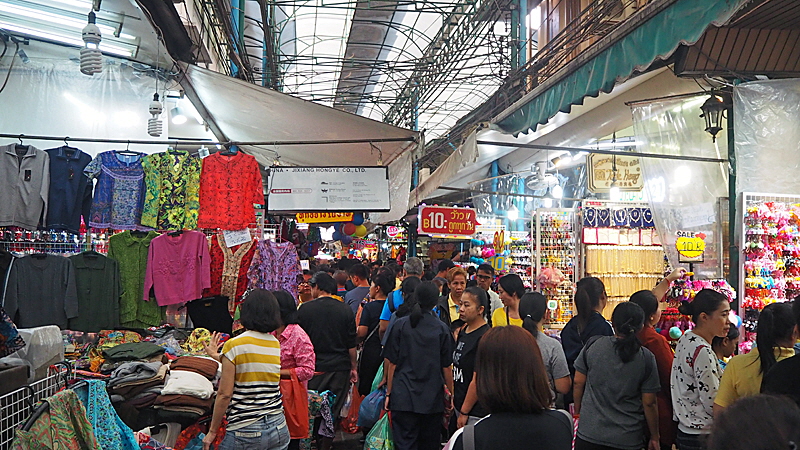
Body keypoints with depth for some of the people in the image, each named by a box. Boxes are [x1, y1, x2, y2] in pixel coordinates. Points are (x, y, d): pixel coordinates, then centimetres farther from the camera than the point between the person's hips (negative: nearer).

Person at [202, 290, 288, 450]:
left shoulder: (234, 345, -11)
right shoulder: (276, 345, 5)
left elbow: (225, 394, -11)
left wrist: (212, 432, -1)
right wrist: (217, 356, 31)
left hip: (245, 433, -5)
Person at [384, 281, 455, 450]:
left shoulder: (400, 325, -4)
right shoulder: (442, 329, -3)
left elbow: (392, 363, -2)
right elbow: (447, 367, 0)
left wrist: (389, 392, 7)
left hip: (403, 397, -1)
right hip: (433, 398, 1)